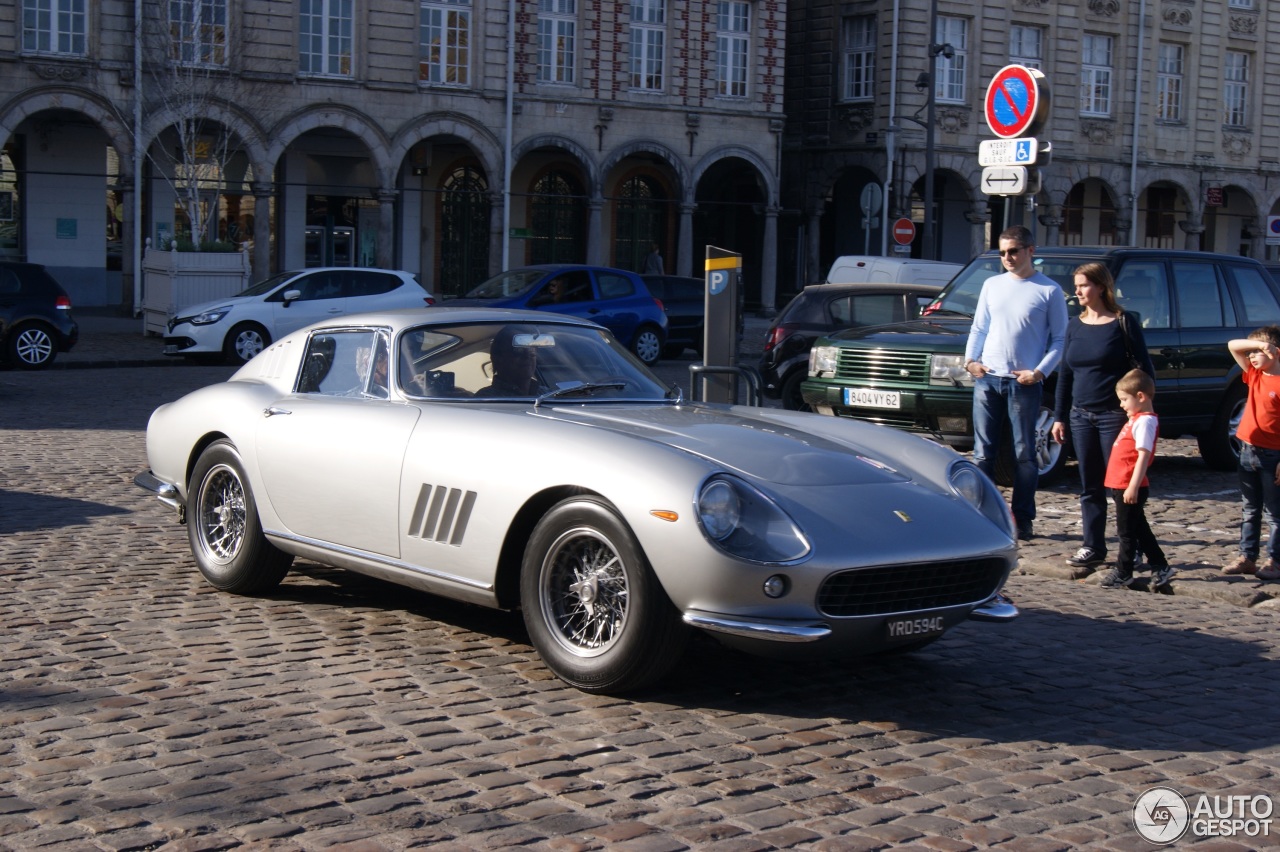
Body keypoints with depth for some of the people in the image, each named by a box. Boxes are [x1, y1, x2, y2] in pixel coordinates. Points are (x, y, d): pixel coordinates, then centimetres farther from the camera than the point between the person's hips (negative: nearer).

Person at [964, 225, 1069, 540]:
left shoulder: (1049, 290, 0)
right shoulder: (992, 285, 13)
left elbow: (1059, 339, 0)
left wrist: (1040, 372, -12)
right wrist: (970, 359, 0)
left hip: (1024, 383, -4)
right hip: (987, 379, 4)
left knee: (1024, 453, 1)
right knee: (983, 452, 4)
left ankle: (1023, 518, 7)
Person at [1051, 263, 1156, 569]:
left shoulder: (1124, 322, -6)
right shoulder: (1075, 325, 11)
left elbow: (1144, 369, -6)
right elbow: (1065, 373, 15)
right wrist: (1059, 417, 13)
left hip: (1115, 415, -6)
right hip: (1081, 415, 6)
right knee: (1090, 486, 8)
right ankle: (1093, 548, 15)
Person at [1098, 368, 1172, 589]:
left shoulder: (1145, 421, -16)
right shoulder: (1136, 419, 16)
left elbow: (1144, 455, -22)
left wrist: (1133, 487, -25)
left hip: (1130, 488, -10)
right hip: (1121, 486, 10)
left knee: (1127, 530, 0)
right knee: (1138, 529, 16)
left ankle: (1123, 572, 9)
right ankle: (1160, 567, 22)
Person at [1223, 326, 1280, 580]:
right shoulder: (1254, 375, 7)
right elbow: (1233, 346, 6)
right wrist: (1259, 343, -10)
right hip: (1248, 451, 7)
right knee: (1250, 510, 13)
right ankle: (1247, 558, 18)